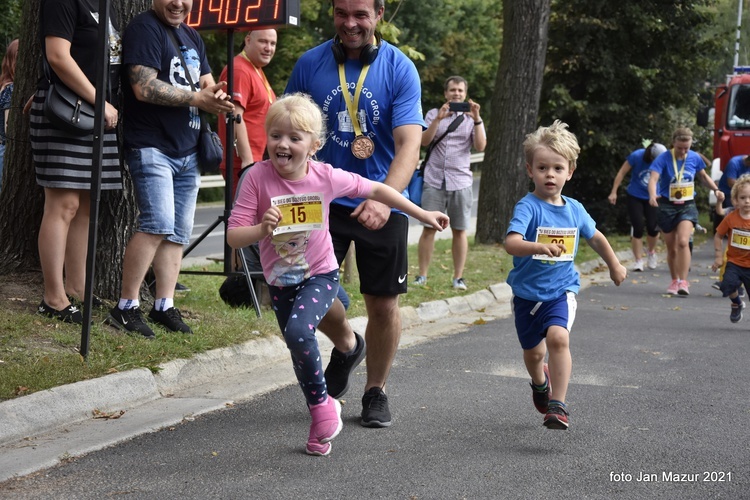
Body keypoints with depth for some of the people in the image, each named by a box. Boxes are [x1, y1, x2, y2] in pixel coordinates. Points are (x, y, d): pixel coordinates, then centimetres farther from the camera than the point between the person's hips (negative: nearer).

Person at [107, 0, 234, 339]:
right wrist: (198, 99, -19)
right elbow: (144, 88, -19)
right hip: (152, 147, -8)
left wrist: (216, 96, -6)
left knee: (179, 233, 8)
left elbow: (206, 85, 19)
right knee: (158, 223, -19)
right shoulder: (144, 29, -9)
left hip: (187, 150, 8)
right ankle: (126, 308, -11)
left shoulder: (192, 36, 17)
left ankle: (164, 307, 14)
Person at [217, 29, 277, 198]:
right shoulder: (239, 70, -14)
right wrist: (247, 161, -25)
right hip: (242, 164, -11)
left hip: (253, 160, 11)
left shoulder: (257, 71, 19)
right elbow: (234, 117, -22)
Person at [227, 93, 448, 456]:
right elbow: (233, 237, -16)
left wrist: (422, 214, 3)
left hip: (319, 276, -2)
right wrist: (262, 229, -36)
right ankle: (324, 413, 37)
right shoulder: (258, 178, -18)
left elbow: (375, 190, -2)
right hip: (280, 282, 3)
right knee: (300, 353, 14)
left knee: (298, 331, -28)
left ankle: (321, 403, -5)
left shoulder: (326, 177, -17)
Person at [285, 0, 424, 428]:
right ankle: (346, 346, 25)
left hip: (383, 203, -1)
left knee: (384, 303, 4)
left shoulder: (400, 69, -10)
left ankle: (376, 391, 26)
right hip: (324, 198, 2)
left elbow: (409, 144, -19)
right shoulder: (310, 64, -3)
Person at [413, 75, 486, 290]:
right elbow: (424, 141, -4)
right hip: (434, 180, 0)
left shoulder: (471, 118, 8)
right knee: (428, 228, -3)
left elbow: (480, 146, -4)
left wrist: (476, 119, -15)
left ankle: (458, 277, 8)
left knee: (459, 231, 2)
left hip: (461, 181, 1)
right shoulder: (434, 114, 9)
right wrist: (438, 119, -16)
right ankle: (421, 276, 2)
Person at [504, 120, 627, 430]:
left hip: (562, 290, 1)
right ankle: (540, 382, 50)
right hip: (528, 291, -1)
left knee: (558, 337, -25)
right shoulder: (528, 207, -16)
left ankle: (558, 406, -20)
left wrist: (615, 266, 29)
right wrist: (540, 247, -51)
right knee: (533, 352, 14)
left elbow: (596, 238, 19)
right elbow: (511, 243, -33)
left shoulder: (575, 210, -1)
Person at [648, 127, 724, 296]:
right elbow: (653, 178, -26)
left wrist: (716, 190, 1)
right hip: (667, 206, -1)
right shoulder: (663, 158, -13)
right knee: (671, 248, 9)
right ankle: (674, 281, 28)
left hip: (687, 206, 1)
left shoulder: (695, 158, -2)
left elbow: (703, 176, 16)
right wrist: (652, 195, -46)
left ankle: (683, 282, -17)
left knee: (683, 242, -21)